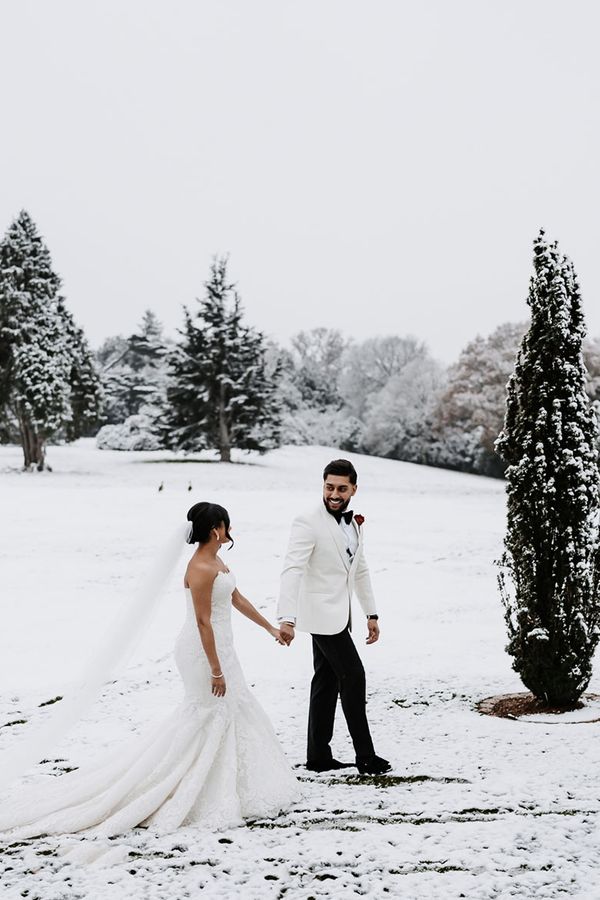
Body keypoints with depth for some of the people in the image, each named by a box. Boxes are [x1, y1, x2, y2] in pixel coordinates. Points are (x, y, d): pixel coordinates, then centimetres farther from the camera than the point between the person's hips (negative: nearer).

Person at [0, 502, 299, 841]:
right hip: (204, 651, -10)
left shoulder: (216, 561, 8)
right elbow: (203, 622, -23)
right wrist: (216, 670, -21)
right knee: (207, 718, -1)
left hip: (218, 648, 10)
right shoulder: (201, 569, -23)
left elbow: (237, 599, 19)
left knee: (234, 712, 17)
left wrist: (271, 628, 25)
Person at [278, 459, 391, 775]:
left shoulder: (353, 522, 9)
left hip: (340, 613, 8)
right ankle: (365, 756, 1)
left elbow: (360, 569, 18)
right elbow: (292, 570, -27)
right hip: (322, 614, -8)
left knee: (327, 681, 11)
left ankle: (318, 756, 18)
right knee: (353, 676, -7)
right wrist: (287, 618, -37)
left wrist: (371, 613, 17)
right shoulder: (308, 523, -17)